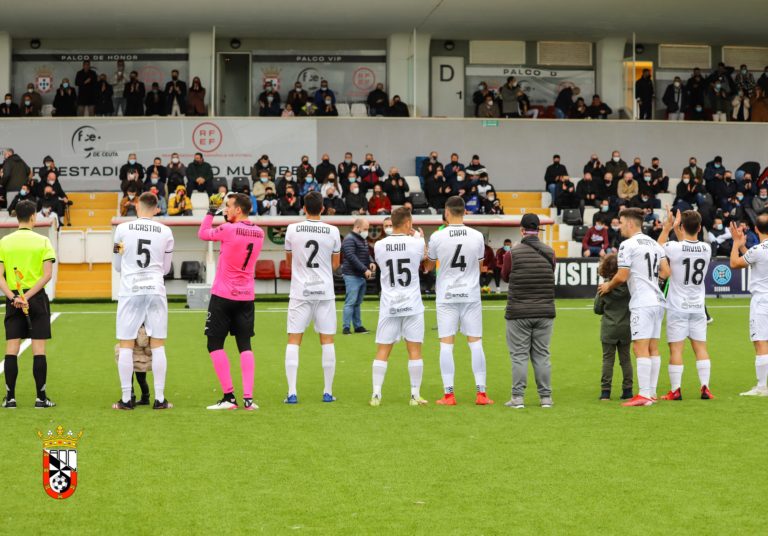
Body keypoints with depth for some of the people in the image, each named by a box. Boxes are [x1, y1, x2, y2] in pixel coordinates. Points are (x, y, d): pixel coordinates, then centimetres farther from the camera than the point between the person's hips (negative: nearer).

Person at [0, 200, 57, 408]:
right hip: (37, 298, -2)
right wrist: (28, 295, -13)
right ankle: (41, 397, 2)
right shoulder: (42, 241, -2)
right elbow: (47, 274, -12)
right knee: (39, 350, 1)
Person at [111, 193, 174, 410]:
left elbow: (117, 265, 11)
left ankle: (126, 399, 3)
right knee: (158, 345, 4)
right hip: (155, 290, 1)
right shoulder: (165, 232, 3)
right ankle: (159, 399, 4)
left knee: (126, 345, 3)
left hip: (130, 291, -1)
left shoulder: (123, 229, 0)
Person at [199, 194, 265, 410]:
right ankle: (248, 398, -2)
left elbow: (203, 234, 2)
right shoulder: (259, 233, 4)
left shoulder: (228, 229, -15)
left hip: (223, 295, -5)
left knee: (215, 344, 3)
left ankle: (229, 397, -3)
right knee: (245, 346, 7)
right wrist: (228, 220, 18)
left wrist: (211, 212, 15)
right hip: (247, 297, 5)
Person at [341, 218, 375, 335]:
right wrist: (365, 269, -22)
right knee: (350, 302, -11)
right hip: (352, 275, -9)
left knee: (357, 303, 12)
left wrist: (371, 262, 4)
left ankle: (358, 326, 16)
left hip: (362, 276, 9)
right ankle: (346, 327, -10)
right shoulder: (350, 239, -12)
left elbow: (367, 254, 26)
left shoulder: (363, 239, 17)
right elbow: (351, 257, -21)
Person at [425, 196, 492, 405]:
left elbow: (428, 266, 8)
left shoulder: (437, 237, -7)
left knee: (446, 344, 1)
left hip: (446, 297, -1)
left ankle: (449, 394, -2)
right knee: (476, 343, 5)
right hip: (471, 295, 1)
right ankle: (481, 393, 3)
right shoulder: (477, 236, -2)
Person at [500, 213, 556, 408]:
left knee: (519, 355, 1)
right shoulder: (549, 252, 1)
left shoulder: (512, 253, -7)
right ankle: (545, 397, 8)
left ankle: (518, 397, -2)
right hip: (544, 312, 3)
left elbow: (505, 277, 9)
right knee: (542, 355, 8)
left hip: (518, 312, -3)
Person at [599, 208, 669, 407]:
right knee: (653, 348, 11)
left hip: (642, 303, -9)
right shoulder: (654, 244, 14)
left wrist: (608, 286, 7)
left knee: (640, 348, -9)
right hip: (657, 300, 9)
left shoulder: (628, 245, -9)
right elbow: (665, 272, 14)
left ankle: (644, 395, -13)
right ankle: (652, 392, 14)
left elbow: (622, 276, -11)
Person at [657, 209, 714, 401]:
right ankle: (705, 387, 5)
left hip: (677, 307, -4)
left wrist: (668, 227, 14)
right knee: (701, 347, 8)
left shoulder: (674, 248, -15)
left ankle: (675, 390, 1)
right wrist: (676, 229, 22)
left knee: (676, 349, -1)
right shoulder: (706, 249, -2)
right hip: (698, 306, 4)